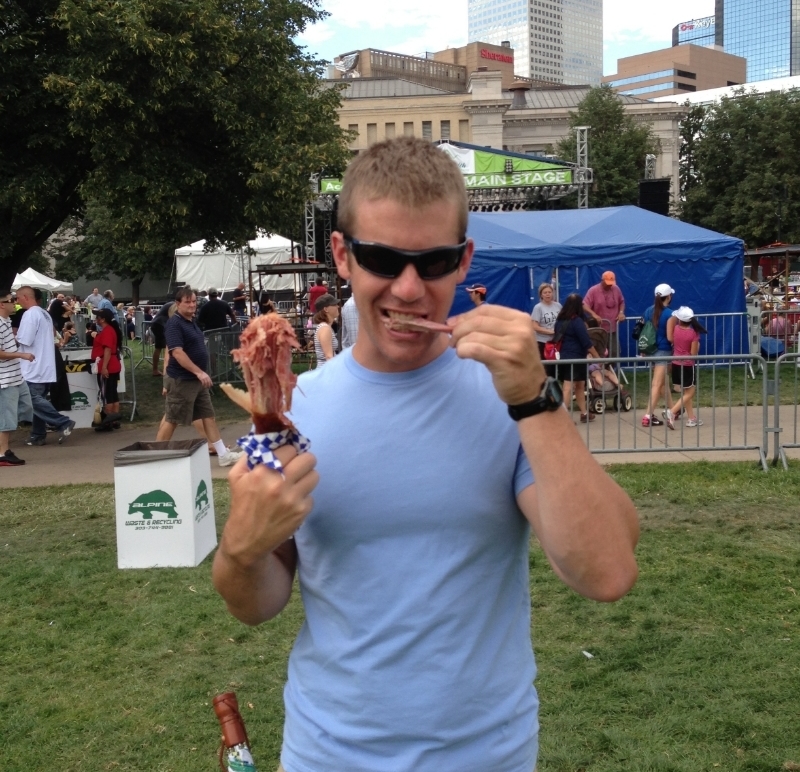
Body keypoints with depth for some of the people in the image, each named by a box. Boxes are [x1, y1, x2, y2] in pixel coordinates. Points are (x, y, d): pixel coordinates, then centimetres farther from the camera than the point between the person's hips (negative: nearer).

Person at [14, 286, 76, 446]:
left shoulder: (30, 314, -14)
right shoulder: (45, 314, 15)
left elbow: (23, 341, -19)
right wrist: (18, 336, 13)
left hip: (34, 367, -9)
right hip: (44, 366, 9)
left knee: (35, 401, -9)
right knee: (39, 400, 10)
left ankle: (64, 423, -14)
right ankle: (38, 435, 13)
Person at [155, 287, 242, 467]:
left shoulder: (191, 322, 12)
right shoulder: (174, 324, -17)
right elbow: (177, 352, -26)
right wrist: (199, 372, -30)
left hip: (196, 380, 9)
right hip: (181, 380, -9)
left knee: (208, 416, 10)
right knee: (171, 419, -1)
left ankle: (223, 455, 15)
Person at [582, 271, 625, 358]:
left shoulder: (616, 289, 7)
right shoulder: (593, 290, -8)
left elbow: (622, 302, 21)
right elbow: (585, 305, -14)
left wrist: (621, 312, 1)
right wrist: (594, 314, -31)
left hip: (613, 329, 4)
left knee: (615, 353, 4)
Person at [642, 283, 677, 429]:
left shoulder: (649, 311, 4)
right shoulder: (670, 314, -16)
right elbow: (670, 337, -18)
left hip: (651, 350, 7)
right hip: (663, 351, -7)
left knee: (662, 381, 20)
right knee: (657, 384, -5)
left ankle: (670, 409, 33)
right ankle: (648, 416, -7)